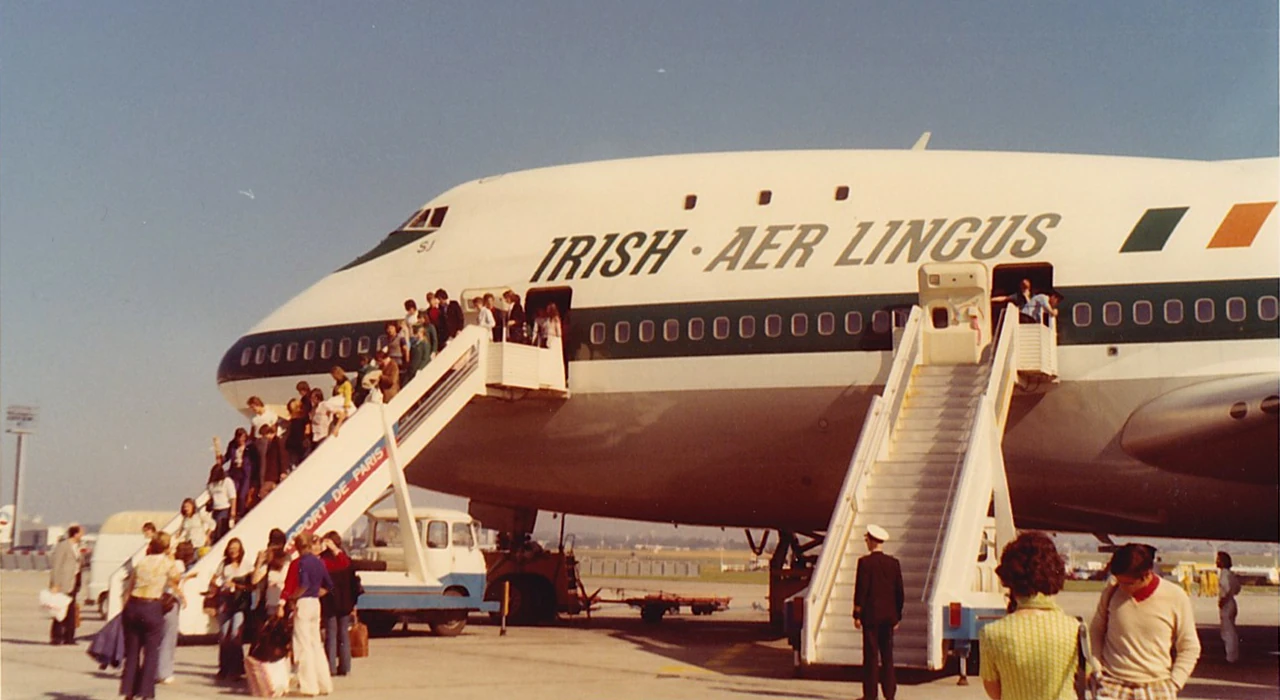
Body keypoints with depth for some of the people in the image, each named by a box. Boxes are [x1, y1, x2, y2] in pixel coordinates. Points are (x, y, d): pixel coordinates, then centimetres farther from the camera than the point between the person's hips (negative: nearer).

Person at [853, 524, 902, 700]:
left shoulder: (865, 562, -10)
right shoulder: (894, 563, 5)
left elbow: (861, 590, -11)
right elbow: (899, 592, 8)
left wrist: (857, 615, -5)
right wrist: (897, 616, 15)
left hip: (871, 615, -4)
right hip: (889, 616, 4)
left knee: (871, 655, -1)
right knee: (887, 655, 10)